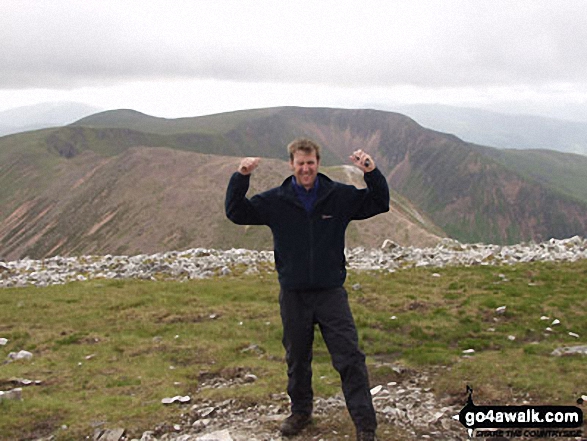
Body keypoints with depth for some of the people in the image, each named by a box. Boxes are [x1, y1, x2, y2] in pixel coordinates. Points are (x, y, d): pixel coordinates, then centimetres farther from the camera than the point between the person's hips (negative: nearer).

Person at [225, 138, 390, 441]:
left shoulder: (340, 196, -1)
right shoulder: (275, 201, -1)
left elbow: (380, 203, 1)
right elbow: (236, 213, -1)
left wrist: (372, 173, -16)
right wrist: (241, 178, -15)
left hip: (331, 292, -1)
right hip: (293, 295, 1)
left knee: (350, 358, -4)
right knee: (297, 359, 16)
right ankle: (300, 412, 36)